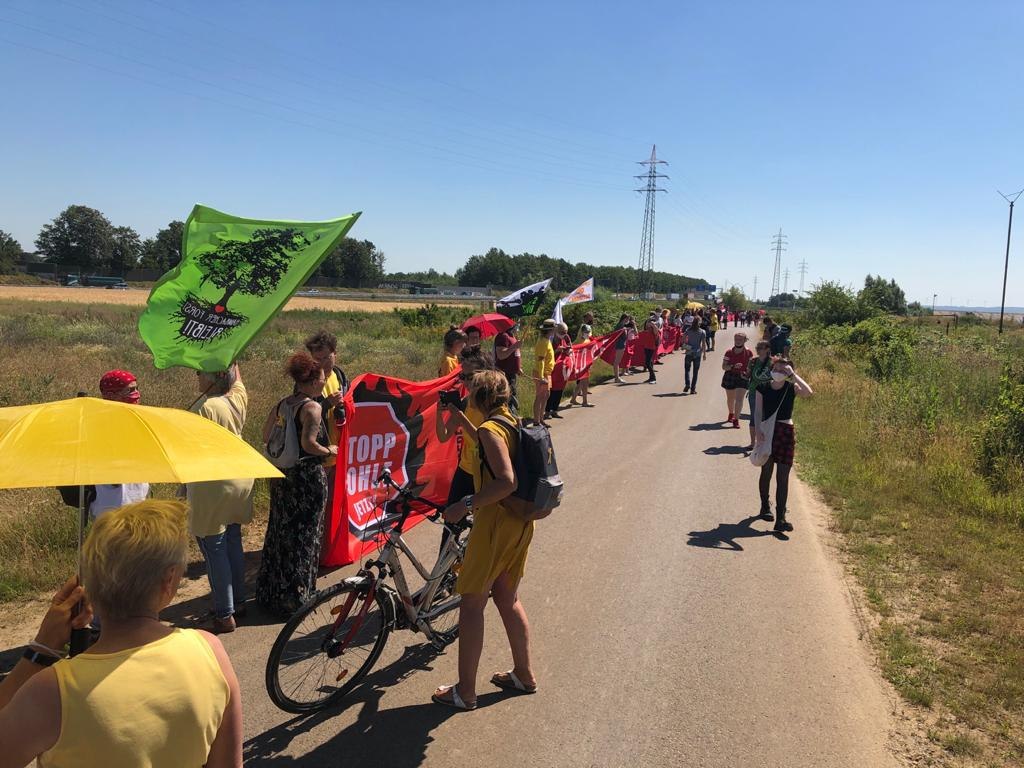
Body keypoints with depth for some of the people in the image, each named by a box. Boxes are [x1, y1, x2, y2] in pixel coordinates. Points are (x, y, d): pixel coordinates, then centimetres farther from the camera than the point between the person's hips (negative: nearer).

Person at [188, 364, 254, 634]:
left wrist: (183, 486, -4)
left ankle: (224, 615, 8)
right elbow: (235, 374, 21)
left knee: (214, 550, 2)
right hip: (240, 479, 8)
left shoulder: (204, 407, -20)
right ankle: (238, 602, 28)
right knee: (233, 543, 18)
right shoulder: (239, 398, 0)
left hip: (212, 486, -8)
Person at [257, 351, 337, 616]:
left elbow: (266, 436, 8)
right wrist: (330, 450, -7)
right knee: (304, 535, 4)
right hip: (307, 476, -8)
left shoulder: (282, 404, 6)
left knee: (280, 530, 18)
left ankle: (269, 592, 31)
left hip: (282, 475, 8)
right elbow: (309, 444, -23)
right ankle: (296, 597, 13)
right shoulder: (312, 407, -16)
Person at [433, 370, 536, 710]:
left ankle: (465, 692, 10)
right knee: (507, 599, 21)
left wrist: (465, 505, -22)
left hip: (496, 523, -9)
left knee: (471, 603, 2)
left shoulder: (490, 429, -18)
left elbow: (506, 482, -28)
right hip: (520, 523, 9)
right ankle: (524, 675, 32)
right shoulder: (514, 424, 10)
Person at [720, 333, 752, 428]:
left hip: (743, 377, -2)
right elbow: (724, 366, -6)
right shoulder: (729, 352, -4)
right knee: (730, 398, 18)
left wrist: (747, 373, -12)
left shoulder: (748, 353, -2)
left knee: (739, 398, -14)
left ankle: (736, 419, -13)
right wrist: (733, 366, -23)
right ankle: (731, 414, 44)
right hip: (730, 376, 2)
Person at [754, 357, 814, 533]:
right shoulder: (763, 388, 2)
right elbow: (758, 411, -1)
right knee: (766, 471, 14)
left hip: (785, 432, -1)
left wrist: (793, 375, -19)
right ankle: (765, 506, 38)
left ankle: (780, 519, -3)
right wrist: (758, 430, -15)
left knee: (783, 476, -4)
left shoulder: (791, 388, -2)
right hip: (766, 432, 1)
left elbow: (808, 392, -23)